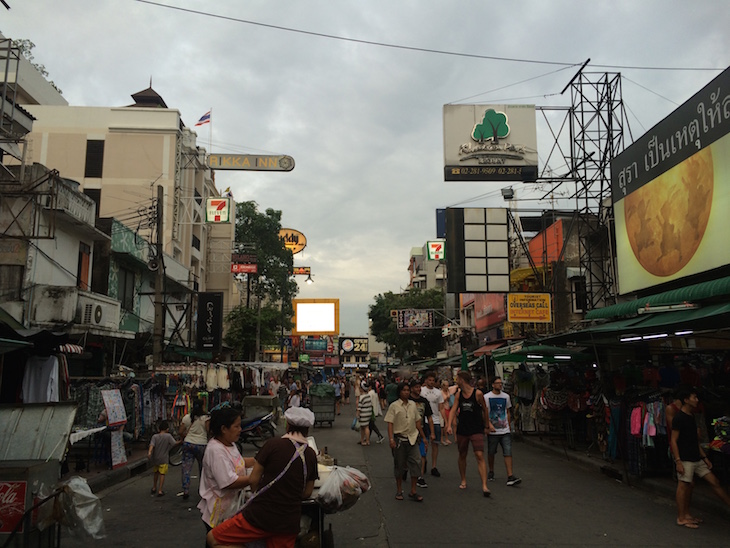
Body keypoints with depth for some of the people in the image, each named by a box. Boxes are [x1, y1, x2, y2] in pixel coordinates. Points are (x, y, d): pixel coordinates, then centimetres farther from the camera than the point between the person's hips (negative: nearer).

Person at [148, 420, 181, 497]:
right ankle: (160, 491, -2)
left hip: (155, 458, 4)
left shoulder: (155, 436, 0)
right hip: (163, 459, -4)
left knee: (156, 473, 21)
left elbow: (152, 445, -15)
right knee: (162, 474, 1)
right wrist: (181, 441, 3)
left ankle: (154, 488, 34)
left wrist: (149, 452, -28)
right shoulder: (168, 436, -7)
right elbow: (175, 443, -12)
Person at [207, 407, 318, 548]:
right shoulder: (311, 455, 1)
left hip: (262, 515, -4)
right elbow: (307, 493, 8)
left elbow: (253, 480, -5)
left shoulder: (273, 444, -10)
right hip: (290, 523, 5)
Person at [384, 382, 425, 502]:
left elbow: (417, 421, 14)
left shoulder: (413, 404, 7)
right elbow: (390, 424, -9)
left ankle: (413, 492, 8)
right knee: (399, 465, 7)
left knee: (415, 464, -1)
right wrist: (391, 439, -18)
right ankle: (399, 491, 20)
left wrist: (423, 436, 15)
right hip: (399, 439, -4)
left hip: (412, 438, 4)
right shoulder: (394, 406, -6)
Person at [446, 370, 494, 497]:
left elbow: (484, 409, 3)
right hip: (462, 429, 5)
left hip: (477, 429, -4)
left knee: (480, 456, -13)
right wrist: (449, 425, -15)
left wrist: (487, 425, 11)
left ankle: (484, 486, -14)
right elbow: (453, 410, -2)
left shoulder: (478, 393, -10)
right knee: (462, 455, 14)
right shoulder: (458, 394, 2)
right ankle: (463, 481, 32)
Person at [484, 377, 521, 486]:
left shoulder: (506, 396, 10)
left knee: (508, 453, -7)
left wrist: (509, 426, 13)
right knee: (491, 453, 10)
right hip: (492, 431, -2)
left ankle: (510, 477, -10)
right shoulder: (486, 397, -3)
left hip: (505, 430, 2)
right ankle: (491, 472, 30)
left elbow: (508, 412, 18)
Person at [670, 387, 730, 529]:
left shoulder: (690, 417, 14)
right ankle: (681, 518, 7)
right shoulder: (679, 418, -13)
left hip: (696, 459, 9)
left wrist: (704, 457, 17)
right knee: (684, 486, -3)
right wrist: (678, 461, -20)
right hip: (685, 460, -9)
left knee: (714, 481, 9)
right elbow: (673, 441, -15)